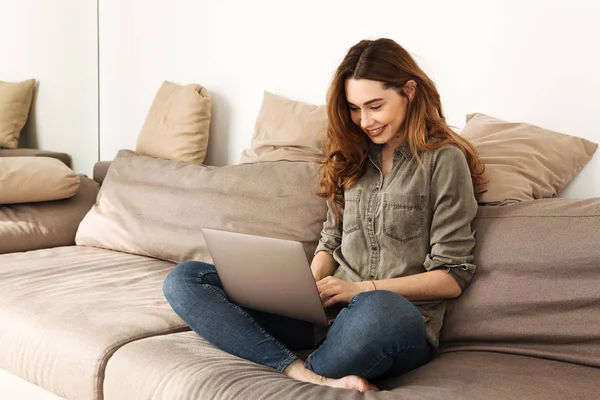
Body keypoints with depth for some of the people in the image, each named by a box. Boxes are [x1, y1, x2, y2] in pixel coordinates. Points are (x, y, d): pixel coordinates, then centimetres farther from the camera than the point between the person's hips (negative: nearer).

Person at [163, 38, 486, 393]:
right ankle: (307, 375, -31)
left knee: (377, 311, -45)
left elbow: (452, 277, -4)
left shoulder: (443, 159, -2)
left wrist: (363, 288, -12)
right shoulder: (353, 155, 16)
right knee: (184, 279, -12)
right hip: (330, 309, 6)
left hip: (399, 320, -6)